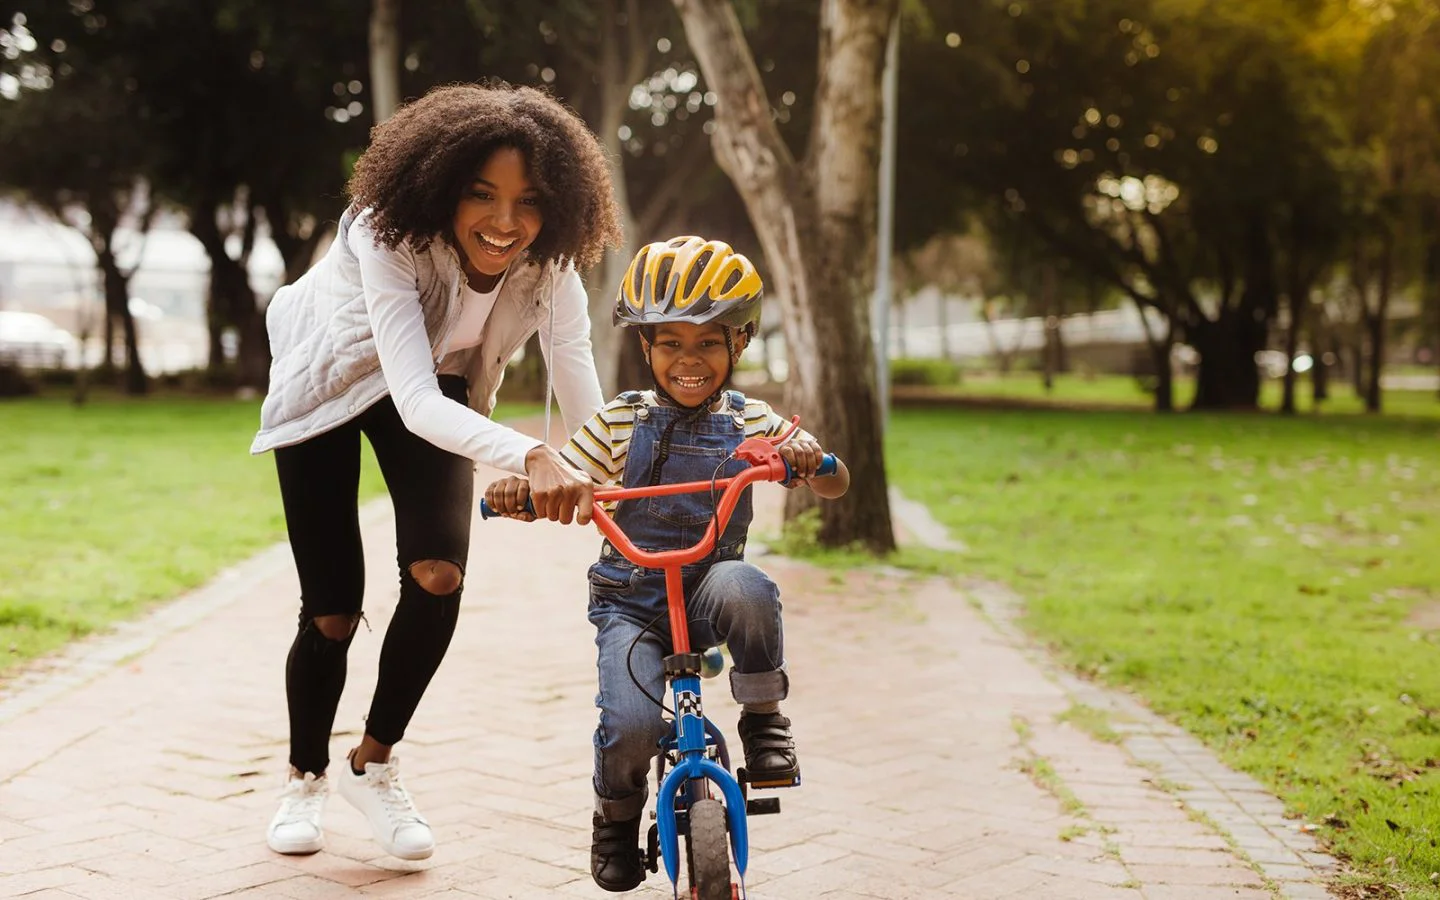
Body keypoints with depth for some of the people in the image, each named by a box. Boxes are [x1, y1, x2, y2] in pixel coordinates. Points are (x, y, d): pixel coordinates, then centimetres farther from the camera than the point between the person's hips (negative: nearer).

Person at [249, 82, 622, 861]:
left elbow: (588, 411, -30)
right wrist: (530, 457, -65)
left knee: (439, 572, -19)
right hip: (330, 381, -3)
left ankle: (374, 765, 5)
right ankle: (305, 778, 26)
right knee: (332, 610, -3)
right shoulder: (389, 235, -38)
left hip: (435, 389, 3)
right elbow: (415, 400, -49)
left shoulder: (549, 267, -27)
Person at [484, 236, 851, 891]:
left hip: (707, 590, 1)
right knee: (632, 726, -23)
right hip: (630, 600, 0)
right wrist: (516, 491, -24)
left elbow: (835, 485, 0)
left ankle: (763, 716, -10)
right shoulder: (619, 424, 2)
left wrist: (809, 460, -24)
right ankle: (616, 815, 12)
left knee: (744, 588, -36)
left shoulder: (752, 424, 3)